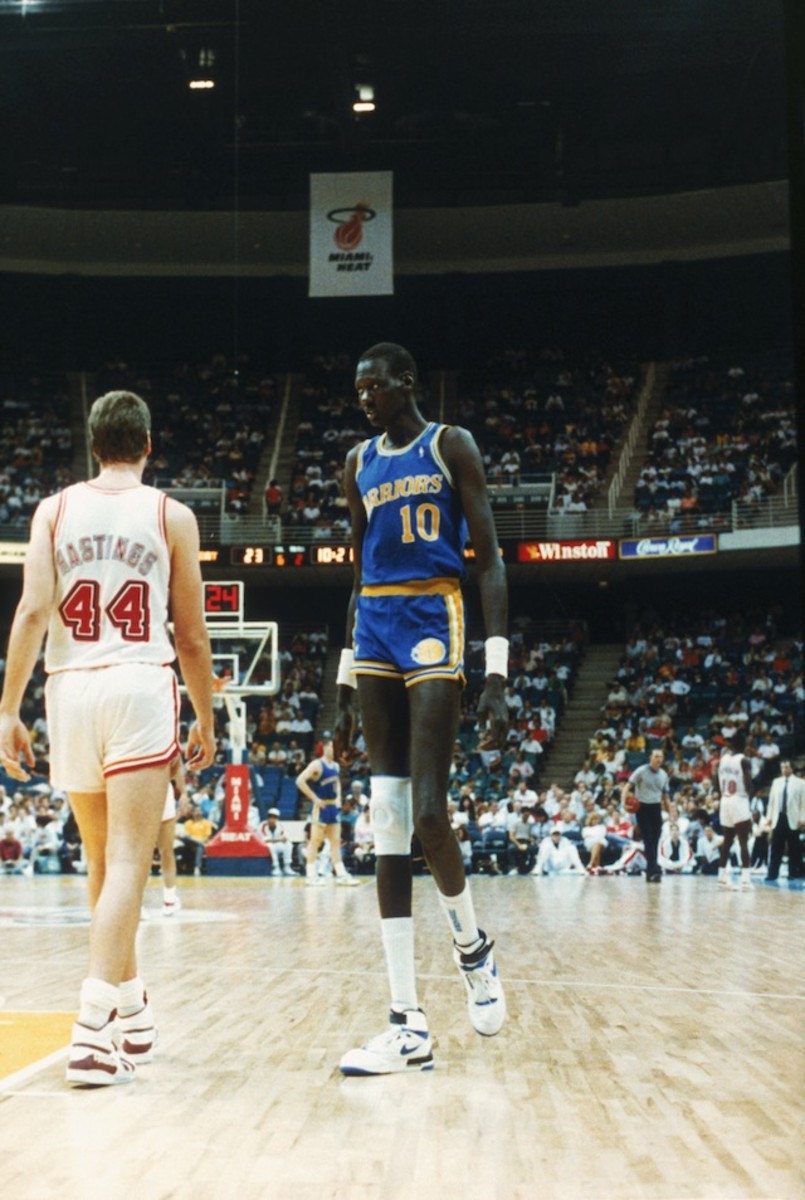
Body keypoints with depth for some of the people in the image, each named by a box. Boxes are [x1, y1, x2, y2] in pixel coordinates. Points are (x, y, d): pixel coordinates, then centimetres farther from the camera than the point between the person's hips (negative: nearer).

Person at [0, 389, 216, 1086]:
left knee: (102, 861, 17)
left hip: (71, 687, 3)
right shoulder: (171, 516, 6)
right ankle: (95, 1030, -20)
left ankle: (131, 1016, 28)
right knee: (126, 862, -7)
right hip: (141, 685, -3)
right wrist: (206, 720, 15)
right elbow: (192, 635, 5)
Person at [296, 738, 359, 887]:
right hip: (320, 807, -8)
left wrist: (338, 798, 12)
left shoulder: (336, 766, 11)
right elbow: (300, 781, -21)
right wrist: (314, 798, -19)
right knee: (315, 841, -4)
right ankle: (311, 875, 1)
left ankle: (341, 874, 9)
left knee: (336, 841, 7)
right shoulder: (317, 764, -13)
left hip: (333, 807, 8)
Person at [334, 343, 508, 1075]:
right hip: (375, 630, 6)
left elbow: (490, 559, -5)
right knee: (388, 827, -1)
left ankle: (473, 947, 17)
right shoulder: (360, 464, 17)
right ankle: (409, 1027, 0)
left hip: (434, 624, -6)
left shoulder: (451, 447, 0)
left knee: (428, 813, -15)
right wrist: (345, 690, 17)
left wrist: (497, 676, -14)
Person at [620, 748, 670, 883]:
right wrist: (624, 801, -27)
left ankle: (650, 872, 10)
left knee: (655, 840, 3)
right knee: (648, 840, -10)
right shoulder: (641, 771, -7)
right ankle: (653, 870, -16)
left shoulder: (664, 775, 9)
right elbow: (628, 786, -12)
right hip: (643, 807, -5)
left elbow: (665, 795, 18)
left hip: (656, 808, 5)